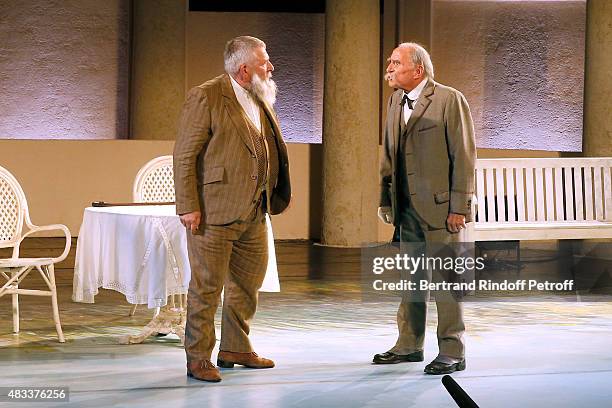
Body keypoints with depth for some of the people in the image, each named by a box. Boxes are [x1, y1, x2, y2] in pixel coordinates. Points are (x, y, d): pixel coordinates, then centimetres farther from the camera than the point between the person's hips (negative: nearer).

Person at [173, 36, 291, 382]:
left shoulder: (262, 99, 13)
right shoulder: (206, 97, -10)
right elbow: (185, 155, -12)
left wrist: (276, 195, 15)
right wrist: (188, 207, -17)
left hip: (254, 213, 8)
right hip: (214, 211, -8)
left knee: (248, 283, 16)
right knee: (207, 288, -2)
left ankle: (235, 348, 30)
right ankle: (198, 358, 7)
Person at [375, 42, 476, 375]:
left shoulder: (449, 100, -9)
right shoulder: (395, 101, 13)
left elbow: (464, 156, -11)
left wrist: (459, 207, -15)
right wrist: (386, 199, 13)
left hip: (440, 206, -7)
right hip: (407, 207, 7)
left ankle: (452, 352, 4)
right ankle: (409, 345, 24)